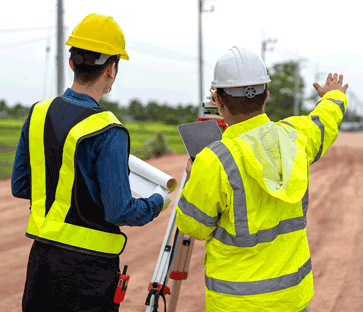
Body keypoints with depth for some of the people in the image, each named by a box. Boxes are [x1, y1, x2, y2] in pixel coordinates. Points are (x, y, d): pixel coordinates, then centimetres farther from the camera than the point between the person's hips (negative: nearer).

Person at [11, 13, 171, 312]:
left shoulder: (37, 115, 1)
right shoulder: (107, 132, -19)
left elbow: (19, 186, 10)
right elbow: (120, 212, -18)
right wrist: (157, 202, 1)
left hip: (41, 257, 6)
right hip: (88, 266, -6)